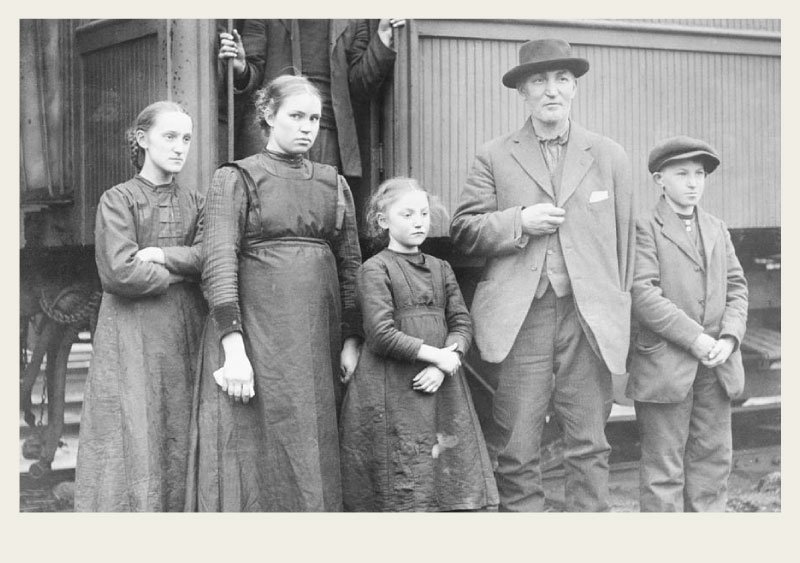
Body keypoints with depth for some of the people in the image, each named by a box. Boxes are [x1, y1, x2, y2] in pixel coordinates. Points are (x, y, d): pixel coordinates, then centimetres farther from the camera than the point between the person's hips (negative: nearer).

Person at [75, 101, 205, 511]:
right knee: (134, 439, -5)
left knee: (180, 441, 2)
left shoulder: (194, 203, 15)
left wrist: (161, 254, -12)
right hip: (131, 335, -4)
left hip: (185, 335, 4)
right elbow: (120, 272, -11)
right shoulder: (117, 200, 2)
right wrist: (185, 268, -3)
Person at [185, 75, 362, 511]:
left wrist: (351, 339, 4)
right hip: (255, 327, -4)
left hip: (318, 336, 4)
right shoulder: (235, 180, 0)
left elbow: (350, 266, 14)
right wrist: (234, 347, -20)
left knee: (314, 464, 7)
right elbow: (218, 265, -10)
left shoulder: (334, 184, 15)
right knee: (256, 459, -3)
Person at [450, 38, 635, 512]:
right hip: (521, 319, -1)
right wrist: (518, 221, -10)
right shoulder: (494, 157, 8)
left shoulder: (610, 156, 12)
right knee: (516, 448, 0)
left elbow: (624, 240, 13)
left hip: (589, 319, 1)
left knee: (590, 446, 6)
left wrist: (619, 312, 10)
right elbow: (463, 231, 5)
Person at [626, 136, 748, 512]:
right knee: (664, 465, 0)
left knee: (713, 456, 11)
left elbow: (736, 287, 11)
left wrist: (729, 337, -7)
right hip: (665, 365, -6)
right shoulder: (645, 230, -5)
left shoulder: (717, 229, 15)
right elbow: (643, 294, -15)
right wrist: (694, 338, -18)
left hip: (717, 366, 6)